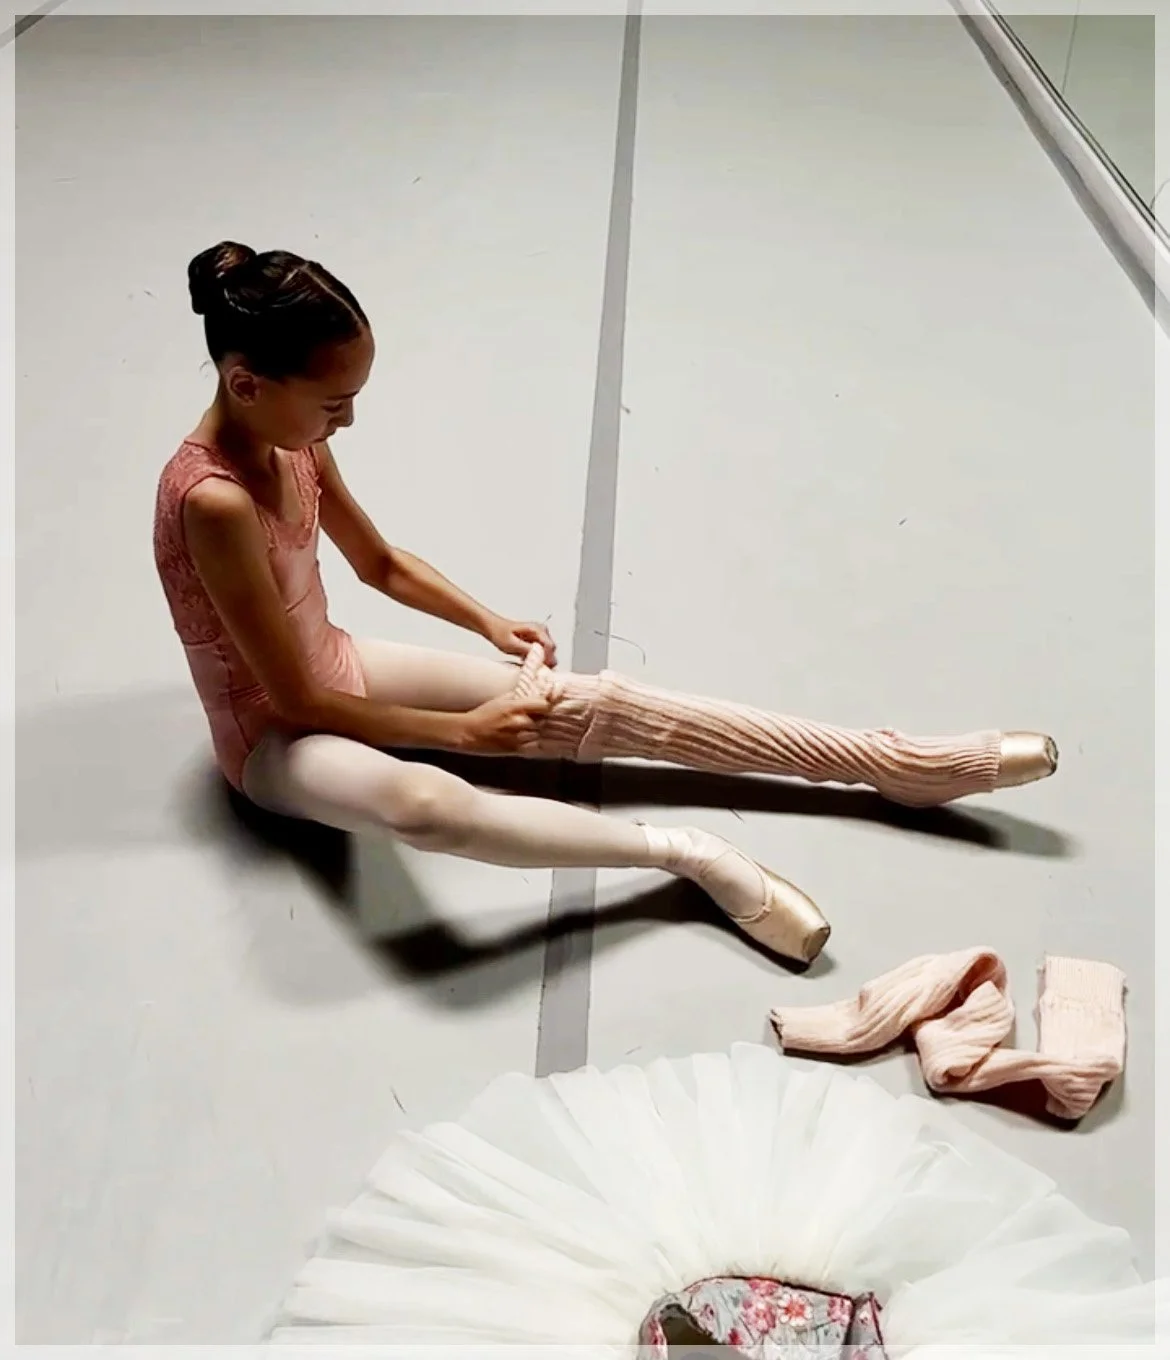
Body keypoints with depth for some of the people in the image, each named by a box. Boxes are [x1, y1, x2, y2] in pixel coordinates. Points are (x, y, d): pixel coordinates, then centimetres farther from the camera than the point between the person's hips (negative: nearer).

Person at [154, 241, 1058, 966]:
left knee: (595, 707, -7)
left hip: (337, 669, 7)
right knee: (421, 804, -45)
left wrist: (488, 623, 1)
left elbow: (382, 562, 12)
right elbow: (297, 702, -25)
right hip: (273, 734, -7)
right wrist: (463, 730, -19)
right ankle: (686, 855, -29)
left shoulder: (292, 439, -6)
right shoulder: (214, 500, -31)